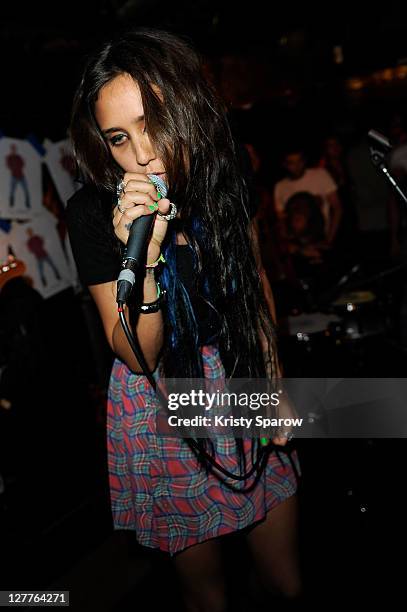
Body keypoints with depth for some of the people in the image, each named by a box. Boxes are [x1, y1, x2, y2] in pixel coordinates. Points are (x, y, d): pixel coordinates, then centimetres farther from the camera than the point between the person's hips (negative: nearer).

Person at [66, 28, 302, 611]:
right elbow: (137, 355, -18)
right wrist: (145, 256, -34)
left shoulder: (221, 176, -6)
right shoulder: (93, 211, -18)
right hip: (161, 406, -3)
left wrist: (274, 382, 7)